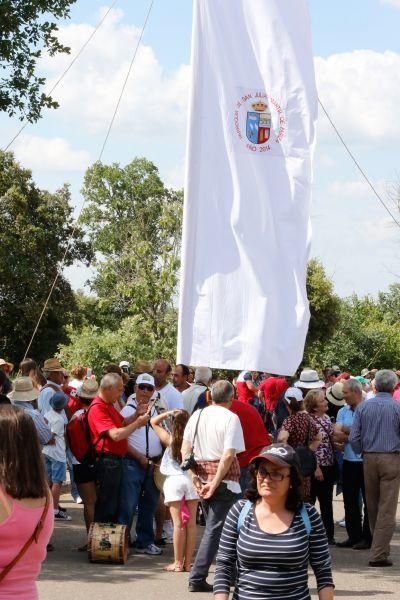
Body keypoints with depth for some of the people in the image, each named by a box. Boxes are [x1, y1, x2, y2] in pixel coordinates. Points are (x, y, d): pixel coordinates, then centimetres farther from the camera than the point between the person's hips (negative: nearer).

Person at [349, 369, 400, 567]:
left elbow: (354, 438, 1)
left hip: (369, 459, 3)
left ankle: (380, 548, 25)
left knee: (372, 506, 15)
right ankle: (379, 554, -9)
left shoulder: (363, 406, 3)